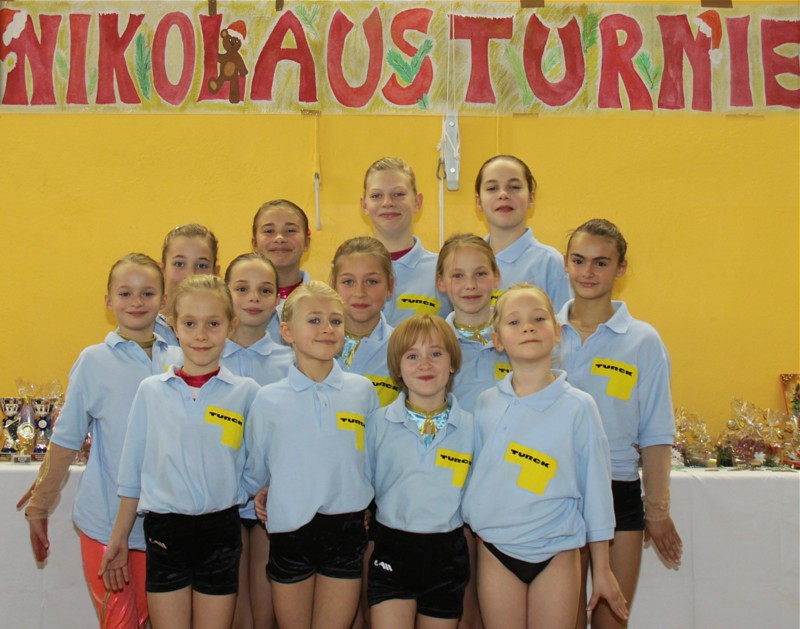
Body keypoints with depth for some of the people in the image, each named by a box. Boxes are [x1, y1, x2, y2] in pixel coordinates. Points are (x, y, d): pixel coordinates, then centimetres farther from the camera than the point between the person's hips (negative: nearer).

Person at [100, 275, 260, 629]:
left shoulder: (246, 392, -2)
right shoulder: (151, 390, 2)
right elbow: (132, 472, 8)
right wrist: (118, 538, 11)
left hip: (220, 530, 0)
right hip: (164, 531, 1)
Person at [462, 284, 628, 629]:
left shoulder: (578, 406, -6)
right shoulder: (485, 405, 0)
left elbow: (595, 487, 0)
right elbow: (471, 476, 9)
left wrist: (602, 568, 3)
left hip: (557, 554, -1)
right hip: (496, 551, 2)